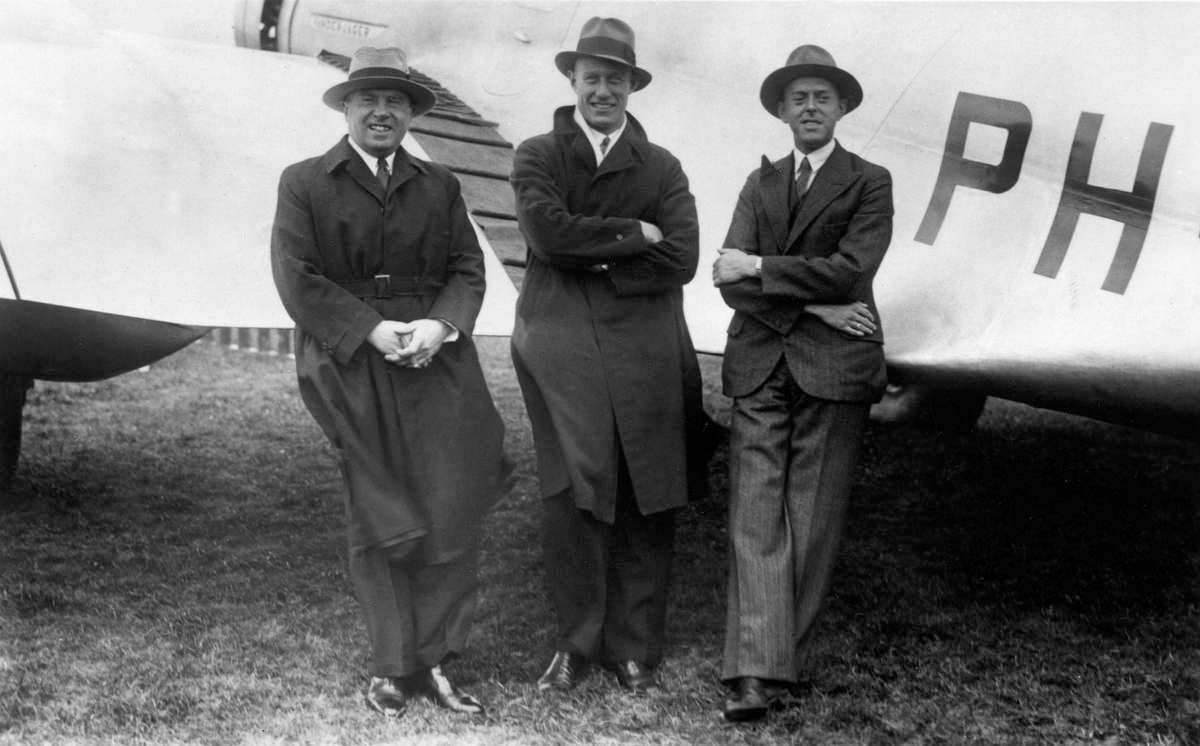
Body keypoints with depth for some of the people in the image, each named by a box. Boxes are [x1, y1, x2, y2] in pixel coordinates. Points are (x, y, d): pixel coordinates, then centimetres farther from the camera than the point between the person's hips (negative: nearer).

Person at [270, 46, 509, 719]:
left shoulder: (440, 186, 16)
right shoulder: (304, 183, 6)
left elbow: (468, 270, 9)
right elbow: (298, 279, -4)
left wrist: (440, 324, -10)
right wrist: (372, 329, -13)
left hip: (436, 364, 3)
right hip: (350, 368, -2)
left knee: (450, 514, -3)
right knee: (378, 521, 3)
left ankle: (431, 662, 8)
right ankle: (394, 664, 13)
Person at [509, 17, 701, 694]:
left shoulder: (662, 168, 14)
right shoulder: (537, 156, 10)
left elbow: (681, 259, 1)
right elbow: (548, 232, -9)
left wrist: (594, 259, -4)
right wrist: (634, 234, -5)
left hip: (646, 349, 2)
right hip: (562, 343, -2)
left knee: (644, 505, 3)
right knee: (573, 496, -8)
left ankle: (634, 649, 15)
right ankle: (577, 643, 7)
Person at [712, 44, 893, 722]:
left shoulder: (870, 183, 5)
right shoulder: (761, 184, 15)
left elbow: (850, 270, -10)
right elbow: (731, 280, 2)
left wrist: (758, 268, -9)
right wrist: (813, 308, -10)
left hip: (833, 368, -2)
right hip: (760, 367, 3)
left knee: (813, 524, 1)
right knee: (756, 518, -5)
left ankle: (788, 658, 13)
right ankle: (757, 673, -6)